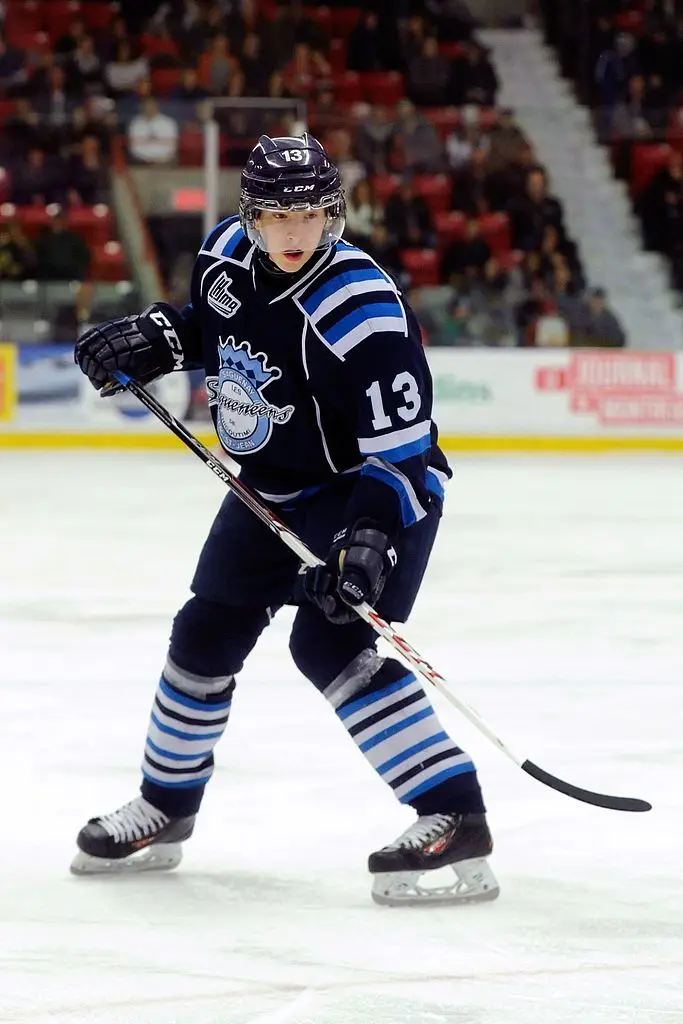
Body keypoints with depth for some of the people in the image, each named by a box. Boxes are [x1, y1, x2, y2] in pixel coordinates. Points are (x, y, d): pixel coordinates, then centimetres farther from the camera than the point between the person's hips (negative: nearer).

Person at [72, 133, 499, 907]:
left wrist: (369, 535, -41)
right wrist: (152, 337, -1)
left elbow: (400, 447, -30)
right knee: (204, 637, 12)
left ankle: (456, 819, -25)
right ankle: (165, 811, 34)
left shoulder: (360, 311, -30)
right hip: (271, 488, 8)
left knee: (330, 644, -24)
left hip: (377, 491, -8)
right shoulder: (226, 255, -8)